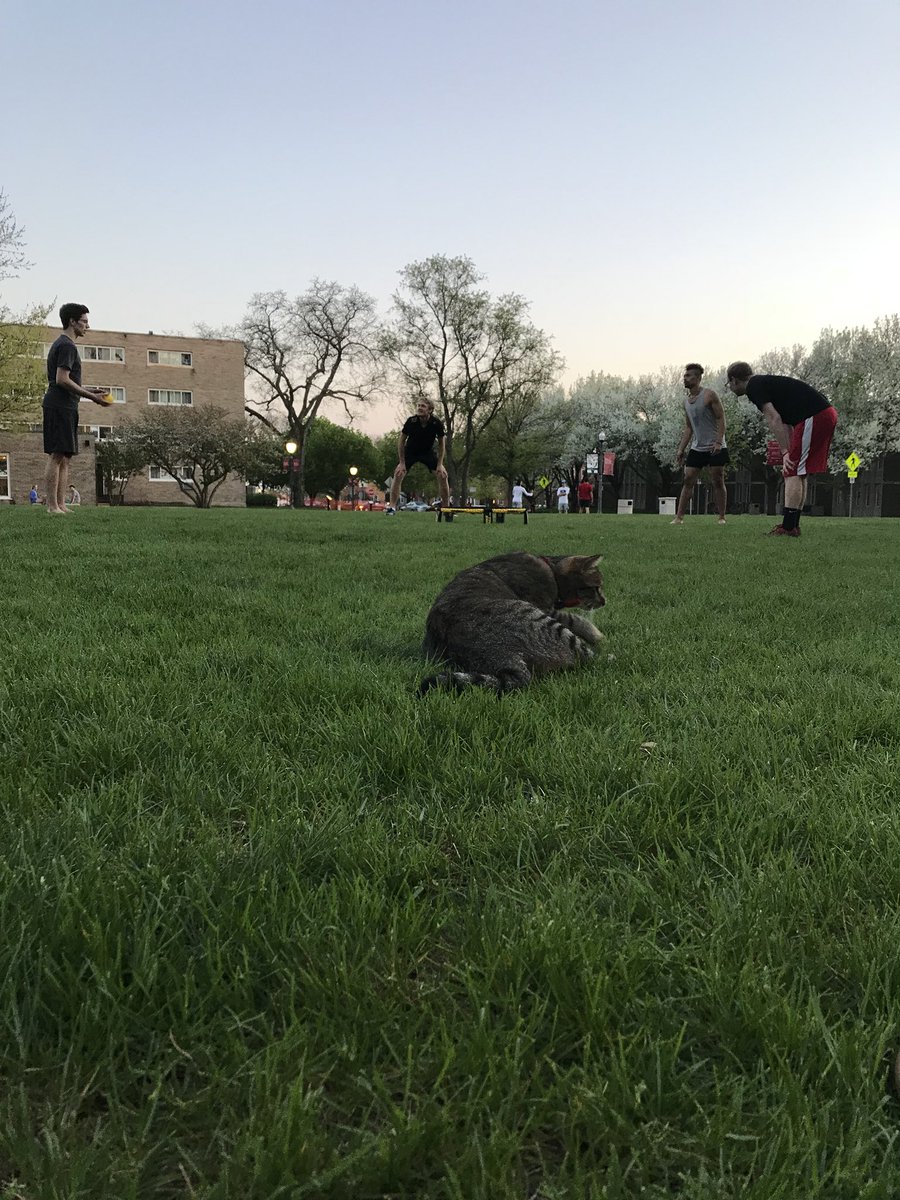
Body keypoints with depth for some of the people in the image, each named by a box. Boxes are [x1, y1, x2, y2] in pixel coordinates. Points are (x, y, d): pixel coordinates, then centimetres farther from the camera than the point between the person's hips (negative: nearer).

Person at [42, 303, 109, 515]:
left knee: (64, 458, 8)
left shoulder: (61, 344, 24)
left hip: (62, 407, 11)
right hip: (60, 407, -11)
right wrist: (91, 396, -14)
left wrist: (90, 390, 20)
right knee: (58, 456, -11)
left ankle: (60, 505, 8)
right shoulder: (67, 346, -10)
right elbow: (62, 379, -19)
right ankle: (53, 506, -12)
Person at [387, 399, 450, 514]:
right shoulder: (411, 421, -25)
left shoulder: (436, 423, -24)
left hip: (428, 452, 1)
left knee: (443, 475, -13)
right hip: (410, 451, -1)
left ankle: (446, 507, 0)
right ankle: (392, 506, -12)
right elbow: (401, 441, -12)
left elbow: (441, 443, -8)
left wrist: (439, 464, -12)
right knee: (398, 474, -19)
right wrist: (402, 463, -14)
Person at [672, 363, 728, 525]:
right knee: (688, 480, -2)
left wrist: (719, 441, -21)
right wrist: (681, 449, 10)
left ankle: (722, 517, 6)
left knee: (718, 482, -2)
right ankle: (679, 517, -3)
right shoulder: (686, 400, 11)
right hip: (697, 448, 6)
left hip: (715, 448, -6)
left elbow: (721, 418, -11)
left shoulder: (709, 395, -8)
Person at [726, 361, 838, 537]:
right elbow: (785, 423, 24)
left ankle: (787, 528, -9)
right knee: (798, 473, 14)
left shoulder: (753, 386, -3)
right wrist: (789, 452, 19)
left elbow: (774, 419, -12)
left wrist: (785, 453, -12)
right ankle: (793, 526, 18)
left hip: (814, 416, -10)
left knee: (793, 473, -8)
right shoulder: (765, 383, 27)